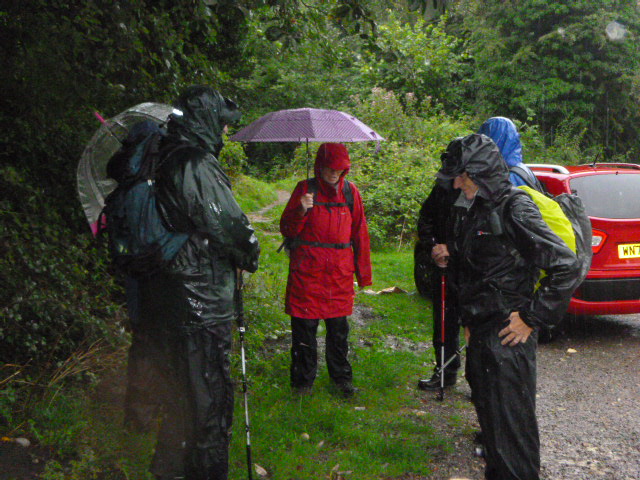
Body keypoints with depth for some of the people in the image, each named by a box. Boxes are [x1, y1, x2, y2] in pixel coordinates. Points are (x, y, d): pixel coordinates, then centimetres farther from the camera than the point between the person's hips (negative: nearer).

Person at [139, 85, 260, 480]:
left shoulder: (165, 162, 10)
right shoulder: (198, 166, -19)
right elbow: (232, 228, -18)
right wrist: (249, 258, 3)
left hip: (164, 299, 10)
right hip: (201, 304, -10)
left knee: (179, 391, 23)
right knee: (209, 394, 3)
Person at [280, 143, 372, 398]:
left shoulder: (350, 192, 9)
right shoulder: (305, 189, 2)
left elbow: (359, 233, 14)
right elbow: (286, 229, 1)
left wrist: (363, 272, 12)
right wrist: (301, 211, -19)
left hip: (339, 271, 2)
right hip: (307, 269, -2)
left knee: (339, 327, 8)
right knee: (304, 326, 2)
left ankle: (341, 377, 24)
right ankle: (303, 380, 17)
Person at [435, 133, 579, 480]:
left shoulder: (514, 208, -16)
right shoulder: (473, 209, 11)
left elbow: (565, 265, -19)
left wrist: (531, 318, -16)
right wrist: (450, 258, 8)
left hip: (507, 336, -9)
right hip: (480, 331, 9)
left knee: (510, 422, -2)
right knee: (487, 412, 20)